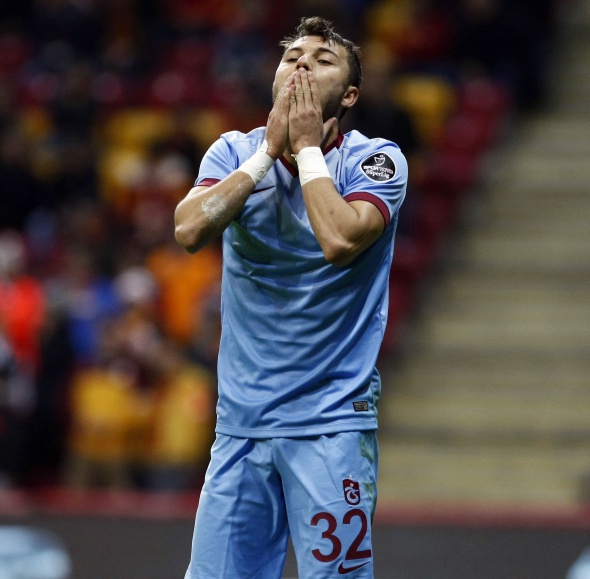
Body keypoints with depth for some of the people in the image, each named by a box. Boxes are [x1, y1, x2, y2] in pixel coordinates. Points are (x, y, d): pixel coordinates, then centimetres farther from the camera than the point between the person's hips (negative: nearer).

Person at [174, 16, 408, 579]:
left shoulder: (375, 159, -2)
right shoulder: (236, 152, 8)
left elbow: (340, 240, -20)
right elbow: (190, 229, -11)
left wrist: (306, 146, -9)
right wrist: (271, 148, -8)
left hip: (331, 425, -3)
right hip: (240, 421, 3)